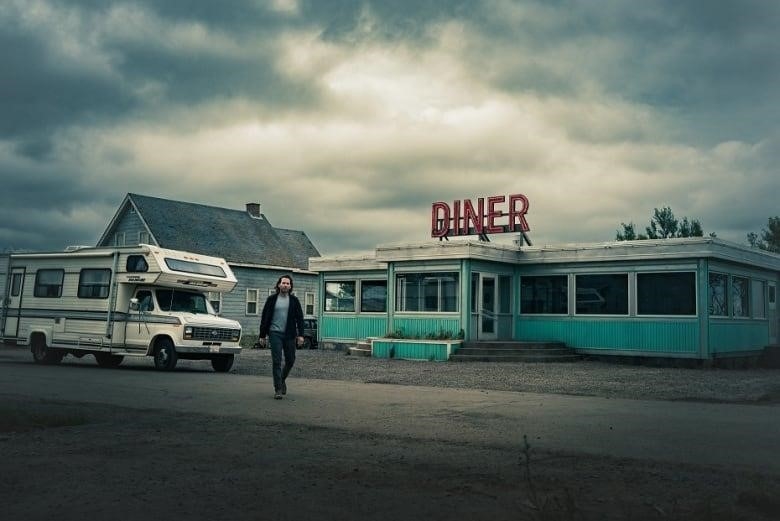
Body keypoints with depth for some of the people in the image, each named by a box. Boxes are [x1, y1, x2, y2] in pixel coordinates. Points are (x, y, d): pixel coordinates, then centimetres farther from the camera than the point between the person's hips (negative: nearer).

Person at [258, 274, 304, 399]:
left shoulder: (294, 300, 6)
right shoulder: (272, 299, 4)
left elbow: (299, 318, 4)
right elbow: (264, 317, 7)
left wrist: (300, 334, -6)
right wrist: (262, 335, 4)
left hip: (289, 334, 2)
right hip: (275, 334, -2)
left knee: (290, 360, 7)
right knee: (276, 362, -5)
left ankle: (282, 379, 34)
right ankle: (278, 389, -3)